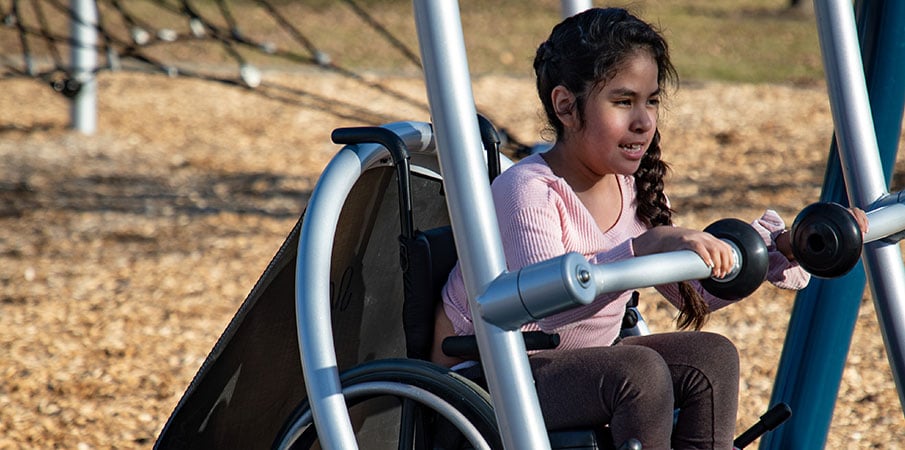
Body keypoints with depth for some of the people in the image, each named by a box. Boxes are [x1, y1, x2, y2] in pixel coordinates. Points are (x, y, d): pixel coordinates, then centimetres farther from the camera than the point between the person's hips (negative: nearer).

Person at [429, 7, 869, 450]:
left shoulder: (635, 189, 2)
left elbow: (694, 294, 11)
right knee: (640, 371, -29)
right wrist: (646, 247, -52)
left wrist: (776, 250, -2)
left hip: (582, 361, 8)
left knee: (712, 356, -10)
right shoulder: (527, 191, -23)